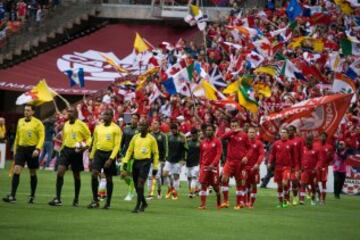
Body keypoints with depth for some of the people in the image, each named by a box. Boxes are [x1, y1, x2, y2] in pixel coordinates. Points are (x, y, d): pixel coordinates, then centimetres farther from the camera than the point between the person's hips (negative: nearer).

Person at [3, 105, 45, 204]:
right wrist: (15, 149, 19)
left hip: (32, 150, -3)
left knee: (32, 173, 7)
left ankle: (32, 196, 22)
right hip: (21, 148, 3)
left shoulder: (37, 123, -5)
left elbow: (41, 137, -8)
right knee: (16, 171, -10)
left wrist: (37, 149, -21)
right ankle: (12, 196, -14)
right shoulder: (20, 121, 10)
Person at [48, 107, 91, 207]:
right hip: (66, 150, 4)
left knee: (76, 176, 8)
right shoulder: (66, 125, 11)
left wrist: (85, 146, -19)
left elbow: (88, 138, -2)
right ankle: (58, 199, -15)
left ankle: (76, 199, 24)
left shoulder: (81, 125, -5)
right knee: (60, 172, -13)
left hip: (76, 151, -4)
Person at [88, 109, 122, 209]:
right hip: (99, 153, 4)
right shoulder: (98, 127, 11)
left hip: (109, 153, -3)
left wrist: (111, 159, -18)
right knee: (94, 174, -14)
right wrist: (91, 157, 15)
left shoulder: (116, 129, -4)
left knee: (108, 178, 4)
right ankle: (95, 200, -9)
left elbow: (117, 145, -9)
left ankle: (108, 202, 15)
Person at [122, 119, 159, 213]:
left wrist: (155, 167, 2)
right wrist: (125, 161, 4)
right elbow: (130, 150, 15)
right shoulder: (135, 137, 9)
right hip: (136, 161, 5)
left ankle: (138, 206, -16)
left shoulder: (151, 139, -1)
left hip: (145, 162, -5)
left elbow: (155, 153, 4)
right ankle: (144, 203, 27)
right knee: (136, 185, 8)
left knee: (140, 183, -16)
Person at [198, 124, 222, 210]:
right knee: (203, 185, -7)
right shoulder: (203, 142, 10)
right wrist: (201, 166, 12)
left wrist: (213, 164, -22)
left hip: (214, 167, -3)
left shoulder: (217, 141, -3)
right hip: (204, 166, 3)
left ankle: (219, 203, 24)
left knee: (216, 186, 4)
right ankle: (203, 205, -7)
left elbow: (219, 154, -11)